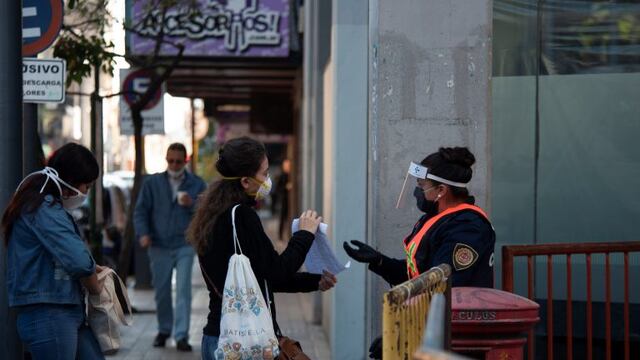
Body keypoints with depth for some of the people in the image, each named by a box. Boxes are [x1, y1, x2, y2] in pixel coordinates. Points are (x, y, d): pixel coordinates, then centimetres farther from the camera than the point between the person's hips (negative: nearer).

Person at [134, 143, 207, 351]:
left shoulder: (197, 184, 6)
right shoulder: (152, 183, 7)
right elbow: (141, 210, 4)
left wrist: (192, 205, -17)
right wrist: (143, 233, -11)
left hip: (185, 246, -1)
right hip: (159, 246, 1)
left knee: (183, 290, -8)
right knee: (161, 291, 8)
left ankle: (181, 336, -5)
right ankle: (163, 330, 25)